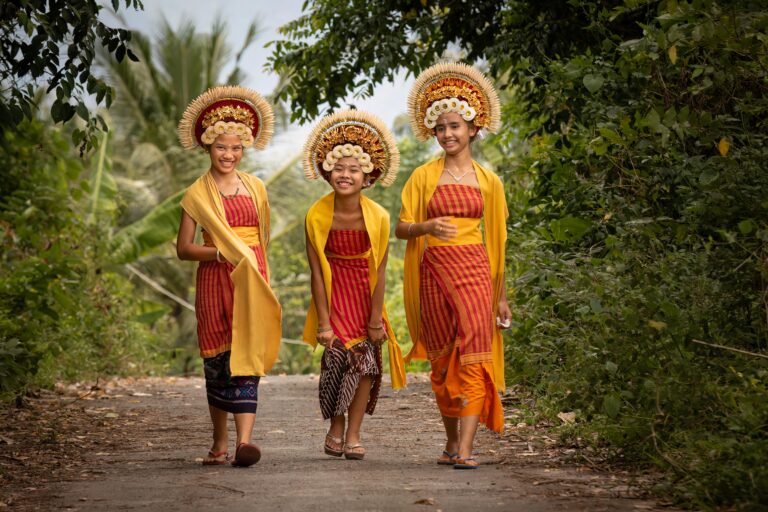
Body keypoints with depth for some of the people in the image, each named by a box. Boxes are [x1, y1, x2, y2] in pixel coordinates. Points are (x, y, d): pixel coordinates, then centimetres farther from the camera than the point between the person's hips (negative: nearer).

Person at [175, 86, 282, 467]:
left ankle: (244, 440, -20)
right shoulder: (197, 193, 4)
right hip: (215, 280, -1)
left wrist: (253, 264, 6)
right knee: (217, 360, 3)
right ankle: (219, 443, 15)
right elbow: (183, 248, 0)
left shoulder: (255, 188, 12)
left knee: (247, 356, -11)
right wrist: (222, 252, -14)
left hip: (251, 279, 1)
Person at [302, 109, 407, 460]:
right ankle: (335, 428, 3)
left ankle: (353, 434, 6)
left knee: (366, 360, -5)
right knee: (338, 355, -15)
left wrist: (375, 319, -11)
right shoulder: (317, 216, -15)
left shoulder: (377, 217, -14)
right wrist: (323, 322, -14)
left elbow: (379, 271, -11)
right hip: (333, 293, -1)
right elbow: (316, 271, -12)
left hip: (365, 294, 1)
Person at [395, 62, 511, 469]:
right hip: (434, 273, 1)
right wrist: (429, 227, -18)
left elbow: (495, 240, 12)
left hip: (474, 272, -1)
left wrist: (501, 296, 12)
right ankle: (452, 442, 20)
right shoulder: (424, 176, 6)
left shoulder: (488, 182, 9)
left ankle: (465, 449, -17)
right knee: (442, 360, 6)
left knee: (472, 355, -13)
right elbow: (401, 228, 4)